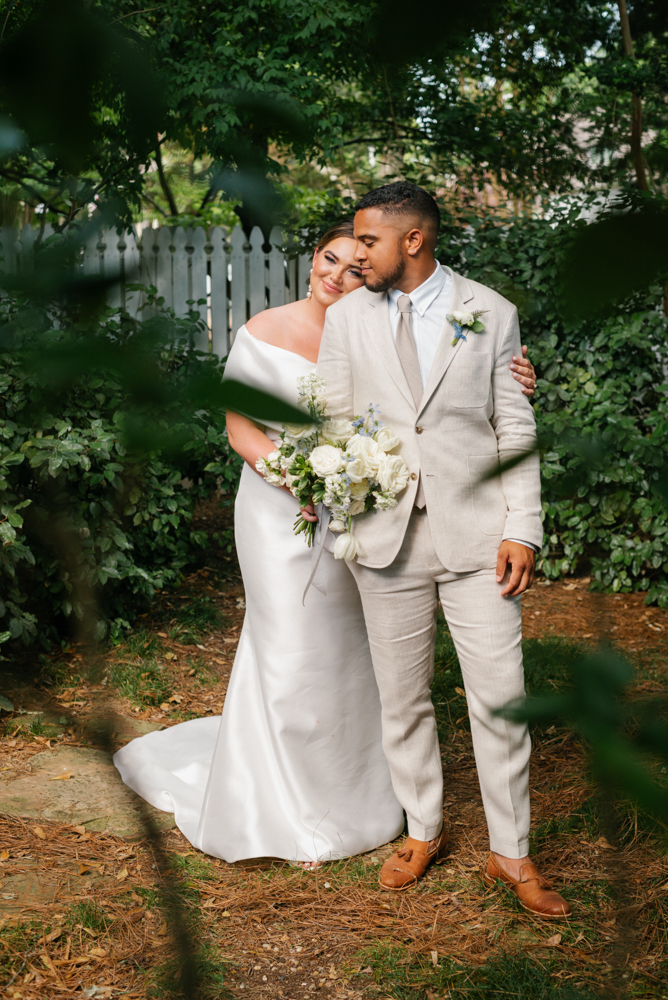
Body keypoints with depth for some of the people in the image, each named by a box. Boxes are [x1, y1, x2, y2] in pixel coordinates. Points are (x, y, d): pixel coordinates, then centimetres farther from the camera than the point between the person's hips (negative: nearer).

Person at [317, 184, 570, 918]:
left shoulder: (490, 314, 1)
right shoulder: (346, 318, 6)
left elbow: (515, 428, 1)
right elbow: (333, 421, 10)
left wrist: (522, 529, -5)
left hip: (475, 533, -2)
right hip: (386, 534, 2)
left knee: (500, 696, 0)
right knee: (402, 697, 11)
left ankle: (510, 853, 17)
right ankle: (424, 831, 30)